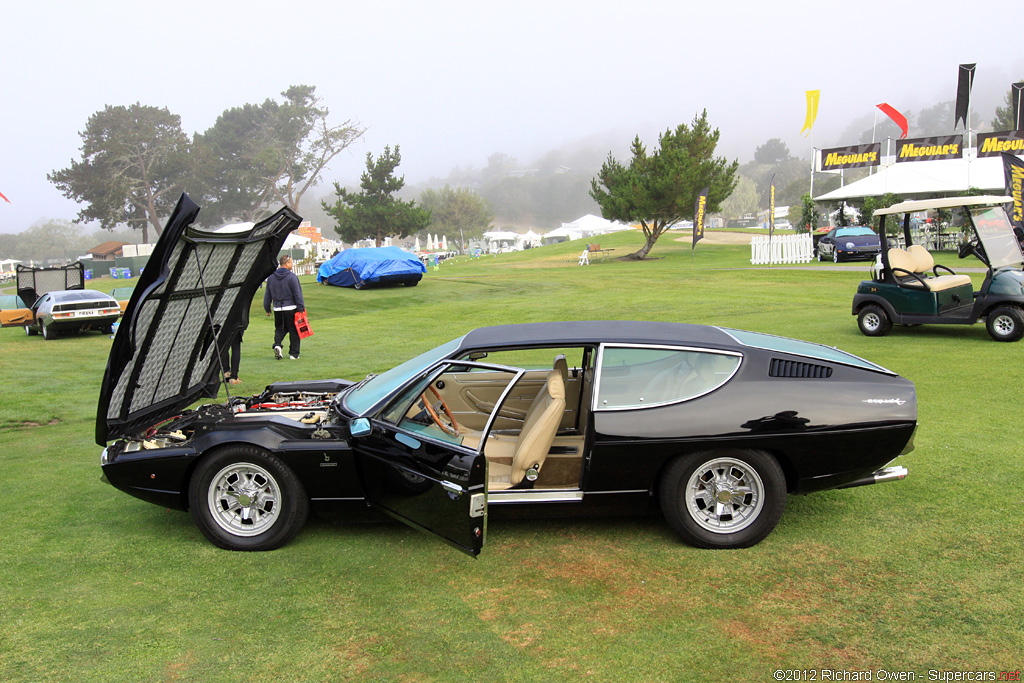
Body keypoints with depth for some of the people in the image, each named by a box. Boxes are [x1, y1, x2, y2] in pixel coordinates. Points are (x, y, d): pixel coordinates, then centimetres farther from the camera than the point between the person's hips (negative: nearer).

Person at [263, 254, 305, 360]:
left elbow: (267, 295, 11)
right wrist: (301, 308, -9)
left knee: (279, 328, 18)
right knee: (294, 331, 5)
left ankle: (277, 344, -9)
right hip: (291, 308, -5)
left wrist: (267, 308, 18)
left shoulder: (271, 277, 7)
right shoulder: (292, 277, -11)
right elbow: (297, 294, -12)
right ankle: (294, 353, 7)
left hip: (277, 309, 5)